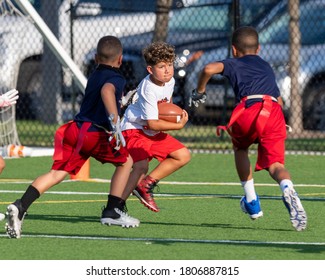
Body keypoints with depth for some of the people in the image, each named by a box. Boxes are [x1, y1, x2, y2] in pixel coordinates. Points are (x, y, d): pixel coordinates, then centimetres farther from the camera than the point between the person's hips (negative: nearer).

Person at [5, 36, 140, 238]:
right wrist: (115, 121, -34)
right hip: (95, 133, -7)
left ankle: (20, 206, -22)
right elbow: (107, 90, -24)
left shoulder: (94, 76, 26)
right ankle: (112, 212, 10)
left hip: (74, 130, 7)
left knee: (57, 173, -1)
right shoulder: (117, 78, 0)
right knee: (126, 161, 14)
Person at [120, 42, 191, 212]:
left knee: (183, 156, 6)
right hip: (135, 128, -9)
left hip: (154, 133, 9)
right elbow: (152, 123, -27)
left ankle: (146, 184, 7)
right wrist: (179, 125, -19)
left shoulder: (170, 81, -2)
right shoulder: (148, 90, -27)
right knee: (141, 166, -28)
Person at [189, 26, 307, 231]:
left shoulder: (234, 64, 24)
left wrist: (199, 91, 19)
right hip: (275, 112, 2)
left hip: (249, 109, -2)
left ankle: (251, 201, 25)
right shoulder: (267, 67, 37)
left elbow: (209, 69, 3)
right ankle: (287, 189, -39)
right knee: (275, 164, -1)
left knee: (240, 147, 30)